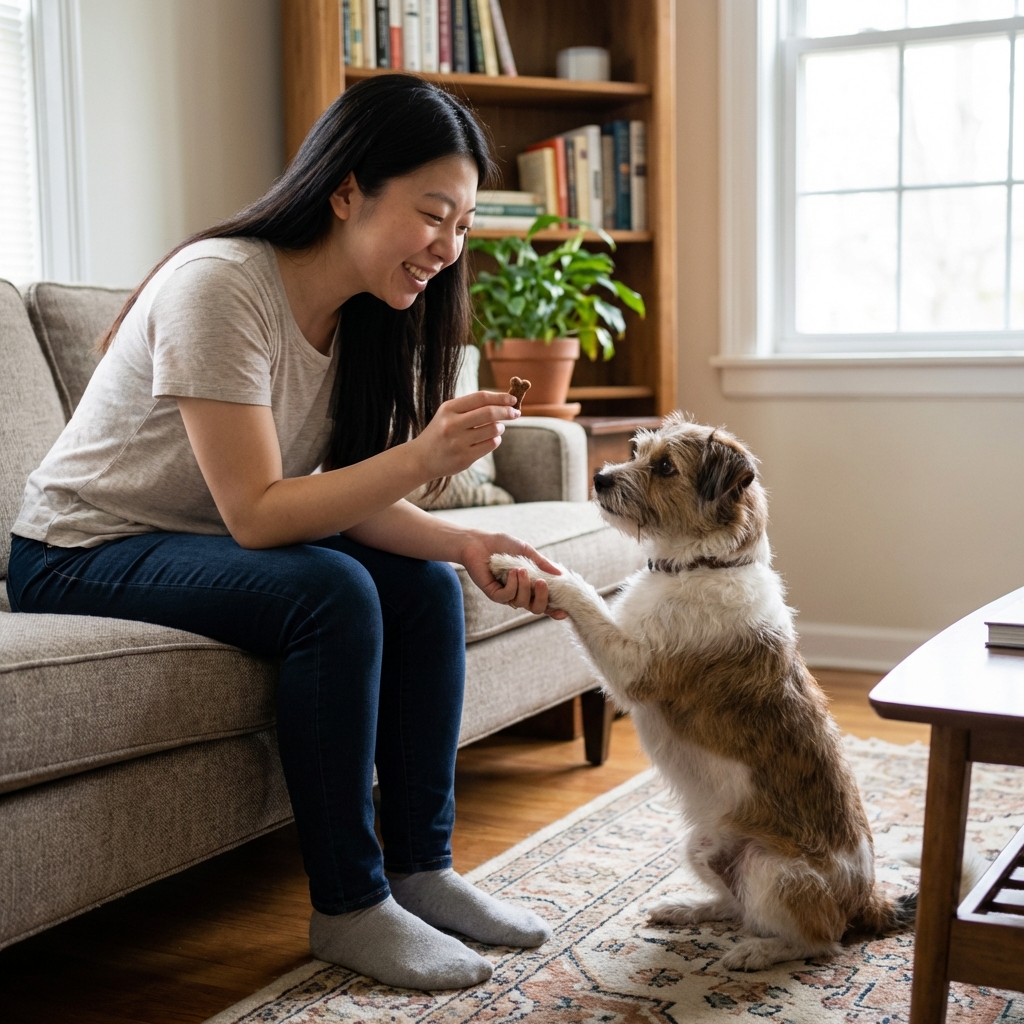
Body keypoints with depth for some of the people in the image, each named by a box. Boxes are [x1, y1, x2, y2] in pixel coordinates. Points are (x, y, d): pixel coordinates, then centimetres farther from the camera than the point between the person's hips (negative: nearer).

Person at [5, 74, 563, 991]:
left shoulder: (360, 311, -2)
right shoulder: (221, 286, -26)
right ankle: (349, 907, -17)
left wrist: (465, 545, -22)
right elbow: (256, 514, -28)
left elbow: (348, 500, -5)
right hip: (81, 555, -8)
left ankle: (419, 869, -1)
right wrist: (422, 455, -37)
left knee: (426, 586, -9)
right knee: (331, 592, -29)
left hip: (205, 546, 8)